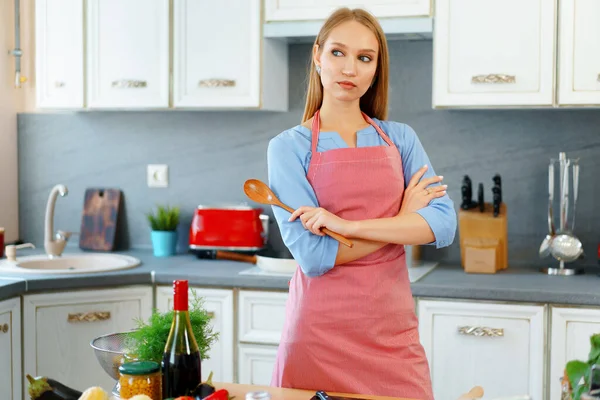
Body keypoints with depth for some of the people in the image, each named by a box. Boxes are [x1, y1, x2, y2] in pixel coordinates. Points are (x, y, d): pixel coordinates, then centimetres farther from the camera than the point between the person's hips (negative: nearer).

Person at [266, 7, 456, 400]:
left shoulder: (400, 138, 7)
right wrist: (402, 220, -8)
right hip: (320, 333, -2)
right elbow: (313, 254, -14)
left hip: (393, 332, 3)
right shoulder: (289, 146, -3)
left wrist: (348, 225, -17)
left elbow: (443, 224, -7)